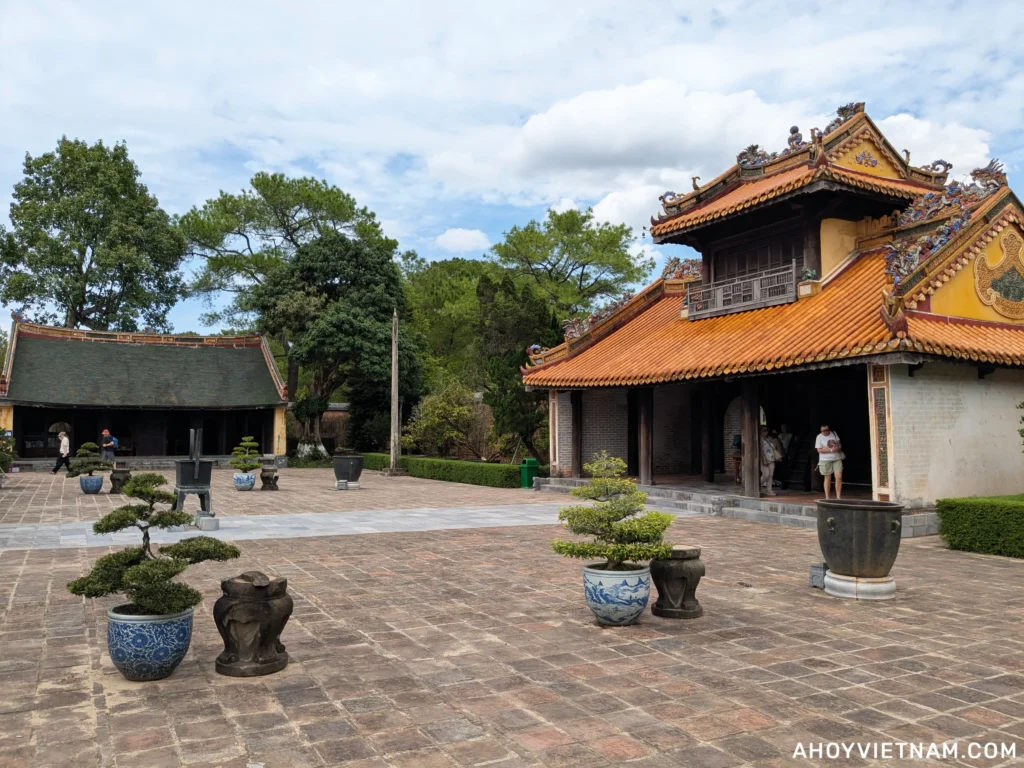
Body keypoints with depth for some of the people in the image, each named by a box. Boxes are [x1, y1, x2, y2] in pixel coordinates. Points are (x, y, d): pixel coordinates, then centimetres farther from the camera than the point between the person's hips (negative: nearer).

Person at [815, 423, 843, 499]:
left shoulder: (834, 434, 7)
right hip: (825, 460, -3)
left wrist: (837, 448, -12)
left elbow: (839, 445, 12)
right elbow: (819, 450, -11)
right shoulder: (819, 437, -5)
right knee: (828, 478, 1)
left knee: (839, 477, -7)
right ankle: (827, 497, 10)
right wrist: (831, 450, -18)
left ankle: (838, 497, -1)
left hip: (837, 459, 3)